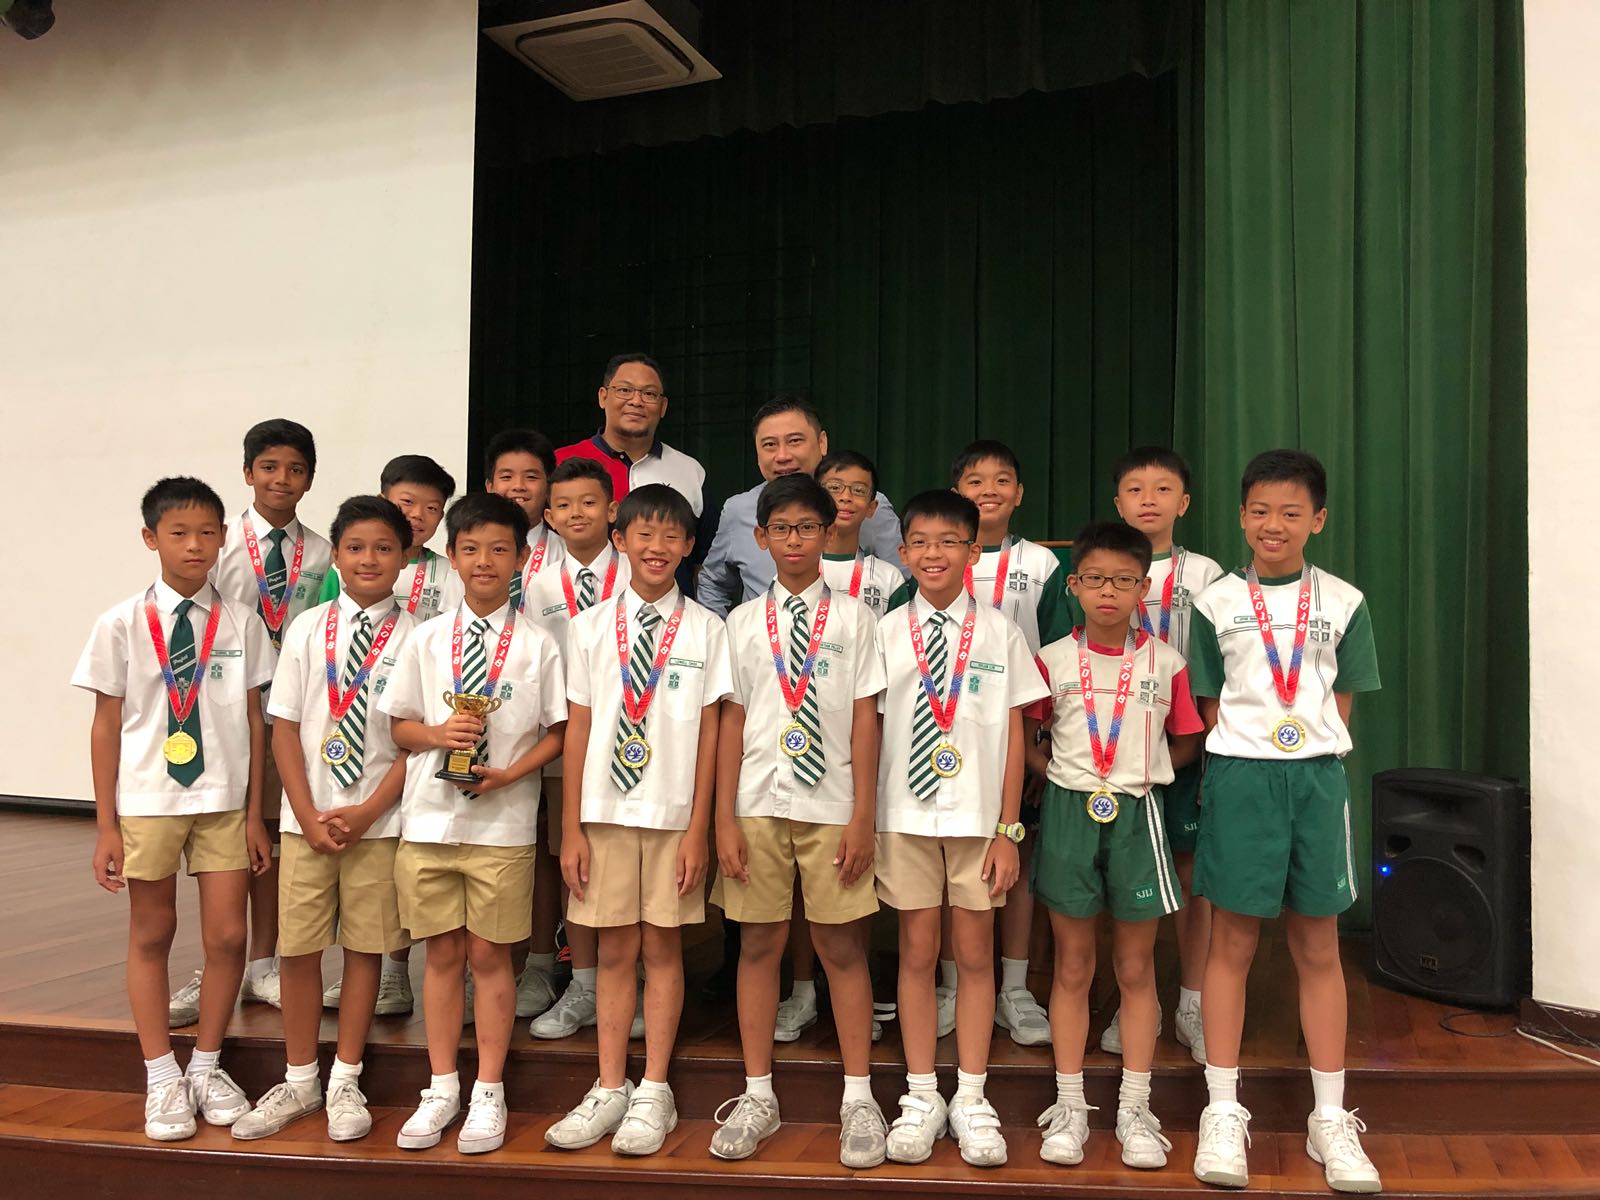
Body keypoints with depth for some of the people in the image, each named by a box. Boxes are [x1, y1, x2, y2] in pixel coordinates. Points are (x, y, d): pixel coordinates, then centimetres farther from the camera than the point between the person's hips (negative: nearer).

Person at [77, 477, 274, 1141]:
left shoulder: (241, 624, -1)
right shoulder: (123, 624, -4)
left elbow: (254, 720, 1)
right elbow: (107, 725, -1)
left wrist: (254, 813, 1)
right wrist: (105, 825, -2)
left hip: (222, 800, 1)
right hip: (146, 800, -1)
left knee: (227, 936, 3)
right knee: (151, 934, 11)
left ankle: (205, 1067, 25)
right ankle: (161, 1078, 25)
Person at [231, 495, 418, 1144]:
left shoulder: (414, 636, -3)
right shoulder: (308, 629, 3)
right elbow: (285, 726, 2)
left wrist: (367, 812, -12)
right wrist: (309, 815, -6)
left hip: (380, 818, -2)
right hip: (308, 818, 2)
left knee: (365, 947, 6)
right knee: (298, 948, 7)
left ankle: (345, 1083, 21)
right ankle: (298, 1082, 24)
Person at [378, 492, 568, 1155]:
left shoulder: (538, 645, -1)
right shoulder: (426, 639, 5)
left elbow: (555, 732, 1)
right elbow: (400, 726, 9)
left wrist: (509, 773, -15)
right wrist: (440, 735, -11)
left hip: (502, 822, -2)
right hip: (428, 819, 2)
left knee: (489, 955, 6)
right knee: (442, 952, 11)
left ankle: (488, 1094, 19)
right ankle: (441, 1089, 24)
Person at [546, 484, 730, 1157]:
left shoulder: (706, 630, 0)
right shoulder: (590, 627, 3)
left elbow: (710, 734, -1)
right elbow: (578, 728, 3)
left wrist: (698, 829, -5)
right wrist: (571, 829, 0)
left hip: (673, 816, -1)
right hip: (604, 811, 1)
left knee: (662, 948, 7)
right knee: (614, 950, 9)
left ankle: (653, 1094, 18)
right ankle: (609, 1091, 21)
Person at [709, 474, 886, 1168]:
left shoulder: (852, 617, 4)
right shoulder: (743, 622, 7)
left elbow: (865, 718, 0)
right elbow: (731, 721, 4)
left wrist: (863, 816, -5)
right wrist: (724, 818, -1)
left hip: (832, 807, -1)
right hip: (757, 804, 2)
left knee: (842, 946, 4)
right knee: (759, 943, 8)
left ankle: (858, 1098, 17)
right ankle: (758, 1096, 20)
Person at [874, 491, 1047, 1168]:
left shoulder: (998, 632, 0)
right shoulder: (885, 633, 1)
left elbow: (1013, 733, 1)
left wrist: (1008, 830, -2)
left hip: (977, 817, 0)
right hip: (904, 815, 0)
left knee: (975, 953, 8)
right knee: (916, 951, 8)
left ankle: (971, 1100, 20)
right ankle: (921, 1097, 21)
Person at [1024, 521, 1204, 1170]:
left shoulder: (1165, 662, 0)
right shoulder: (1052, 661, -1)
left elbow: (1184, 743, 10)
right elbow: (1025, 739, 8)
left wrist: (1140, 770, -2)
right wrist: (1059, 775, -5)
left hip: (1137, 816, 0)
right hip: (1069, 816, 0)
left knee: (1136, 969, 8)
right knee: (1072, 968, 8)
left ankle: (1135, 1109, 20)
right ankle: (1069, 1106, 19)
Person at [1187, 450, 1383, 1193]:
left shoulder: (1343, 603, 5)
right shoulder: (1216, 603, 1)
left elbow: (1341, 702, 9)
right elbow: (1210, 705, 4)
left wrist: (1313, 758, 0)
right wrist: (1244, 764, -3)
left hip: (1317, 776, 2)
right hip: (1240, 776, -1)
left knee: (1319, 948, 8)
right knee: (1232, 943, 4)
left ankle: (1330, 1119, 19)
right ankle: (1223, 1114, 13)